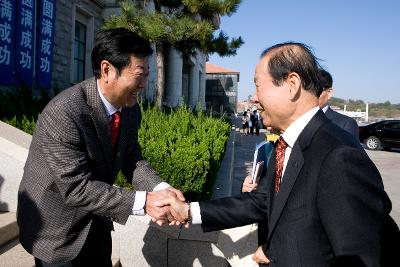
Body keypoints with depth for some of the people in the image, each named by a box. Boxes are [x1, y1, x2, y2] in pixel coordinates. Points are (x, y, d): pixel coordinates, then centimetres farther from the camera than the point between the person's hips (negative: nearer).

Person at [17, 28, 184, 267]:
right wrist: (142, 202, -33)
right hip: (56, 229, -7)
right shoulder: (63, 114, -31)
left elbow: (132, 159, -2)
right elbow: (76, 188, -30)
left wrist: (160, 189, -21)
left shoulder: (131, 110, -7)